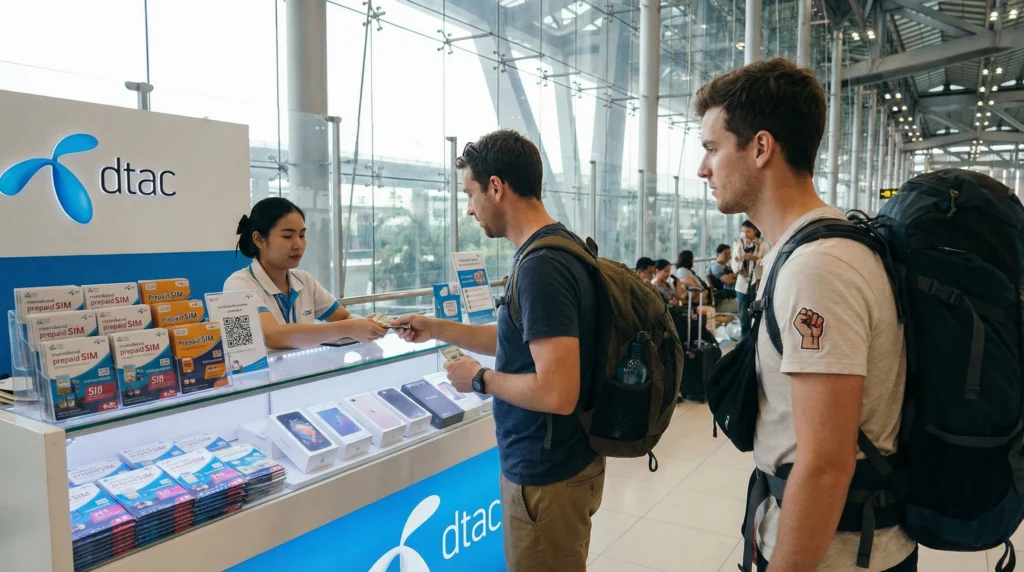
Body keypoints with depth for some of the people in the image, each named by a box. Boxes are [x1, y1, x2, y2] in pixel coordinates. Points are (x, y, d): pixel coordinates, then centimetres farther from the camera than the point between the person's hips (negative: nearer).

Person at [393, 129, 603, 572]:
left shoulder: (541, 265, -25)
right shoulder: (557, 248, 5)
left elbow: (557, 393, -30)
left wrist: (480, 378, -15)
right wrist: (437, 329, 17)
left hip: (546, 475, -9)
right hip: (564, 459, 9)